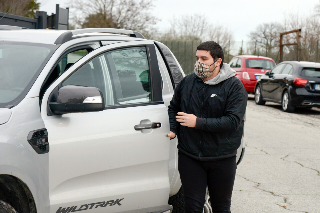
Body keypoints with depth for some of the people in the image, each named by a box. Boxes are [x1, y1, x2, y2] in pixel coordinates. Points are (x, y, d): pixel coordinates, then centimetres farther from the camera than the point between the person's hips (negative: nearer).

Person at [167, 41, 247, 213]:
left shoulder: (234, 87, -9)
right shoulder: (187, 82, 4)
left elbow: (233, 121, -20)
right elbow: (173, 107, 20)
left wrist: (198, 122, -22)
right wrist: (173, 129, 2)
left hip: (222, 159, -2)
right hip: (189, 157, 2)